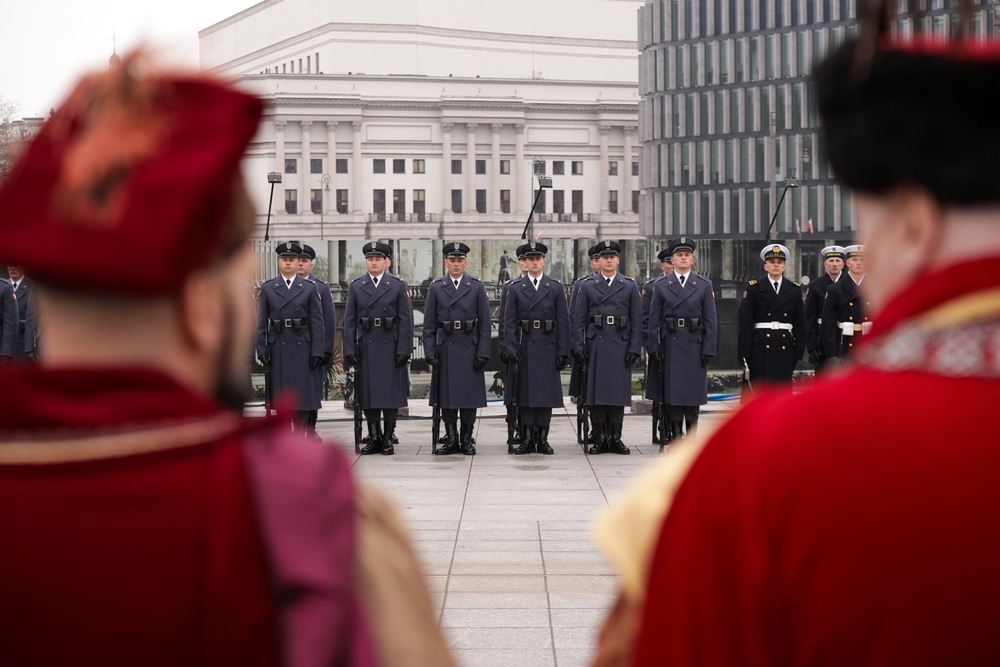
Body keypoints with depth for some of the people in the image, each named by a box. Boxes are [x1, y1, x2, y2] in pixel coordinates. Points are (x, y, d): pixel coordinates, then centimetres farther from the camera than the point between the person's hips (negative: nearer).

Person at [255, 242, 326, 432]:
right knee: (280, 395, 3)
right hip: (277, 350, 1)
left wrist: (317, 352, -5)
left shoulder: (309, 288, 5)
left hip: (302, 348, -1)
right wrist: (262, 350, -4)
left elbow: (317, 323, 2)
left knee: (303, 394, -3)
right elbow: (261, 323, 5)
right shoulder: (267, 288, 7)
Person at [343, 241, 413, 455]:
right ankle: (374, 438, 12)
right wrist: (349, 351, -3)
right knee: (368, 392, 4)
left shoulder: (398, 285, 1)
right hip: (366, 347, 2)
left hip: (391, 347, -2)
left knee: (391, 391, -1)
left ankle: (388, 438, 6)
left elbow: (406, 320, -2)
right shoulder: (355, 286, 7)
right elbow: (349, 321, 5)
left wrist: (404, 350, -9)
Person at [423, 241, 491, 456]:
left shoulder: (477, 286, 3)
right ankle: (451, 440, 10)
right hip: (445, 349, 1)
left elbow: (485, 322, 1)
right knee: (446, 396, 3)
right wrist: (430, 352, -3)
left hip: (469, 349, -1)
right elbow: (429, 323, 5)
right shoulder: (436, 287, 6)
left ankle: (467, 440, 9)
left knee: (470, 396, 1)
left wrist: (483, 353, -6)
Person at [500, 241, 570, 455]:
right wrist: (511, 349, -8)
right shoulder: (516, 289, 6)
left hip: (548, 348, 0)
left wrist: (563, 352, -3)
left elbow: (563, 322, 3)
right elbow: (509, 322, 3)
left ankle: (543, 439, 6)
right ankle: (528, 438, 6)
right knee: (525, 393, 1)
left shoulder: (556, 288, 5)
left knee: (546, 393, 0)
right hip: (524, 347, 0)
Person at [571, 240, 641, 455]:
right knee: (596, 391, -1)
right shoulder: (587, 287, 8)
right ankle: (600, 438, 5)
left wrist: (634, 348, -3)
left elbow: (636, 321, 6)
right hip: (595, 347, 0)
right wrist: (579, 347, -4)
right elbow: (579, 320, 5)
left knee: (619, 391, 0)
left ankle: (616, 437, 7)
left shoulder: (630, 286, 9)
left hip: (620, 346, 0)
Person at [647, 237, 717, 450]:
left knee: (693, 390, 2)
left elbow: (710, 320, 3)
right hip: (670, 345, 0)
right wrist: (654, 348, -3)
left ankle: (691, 437, 9)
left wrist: (708, 349, -4)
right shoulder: (661, 286, 6)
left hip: (695, 344, 0)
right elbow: (654, 320, 5)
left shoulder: (704, 285, 5)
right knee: (672, 390, 0)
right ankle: (675, 434, 6)